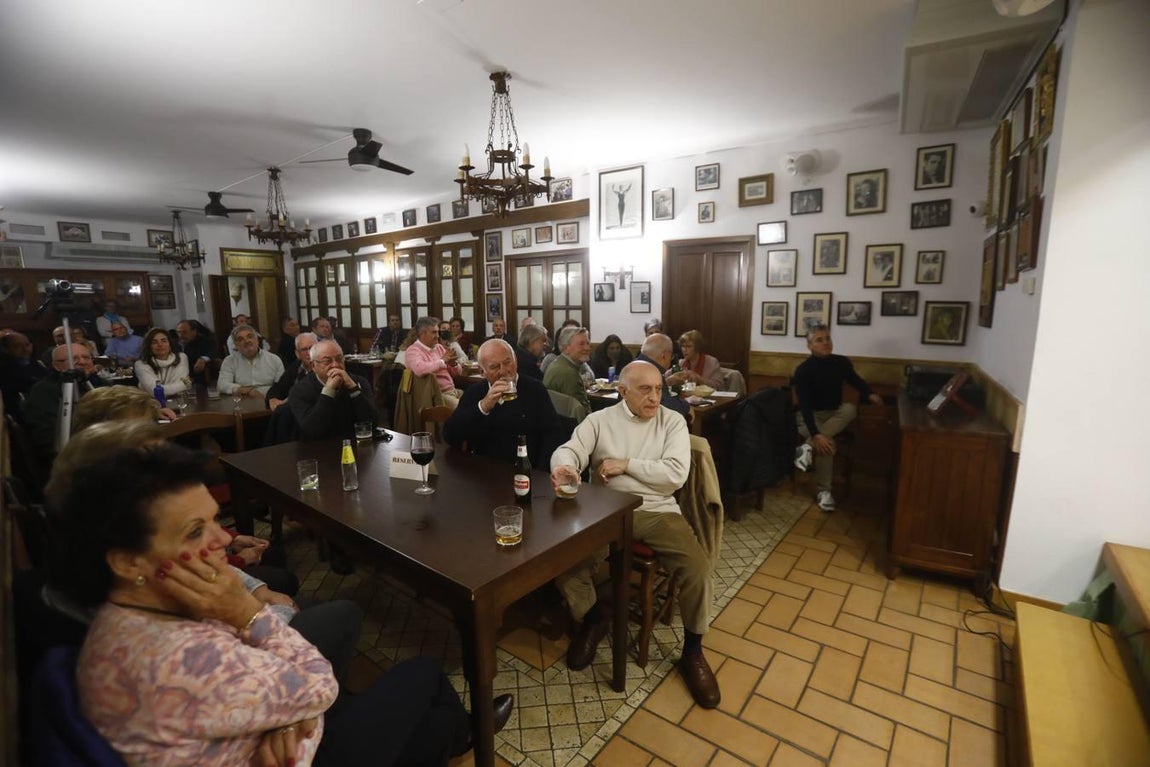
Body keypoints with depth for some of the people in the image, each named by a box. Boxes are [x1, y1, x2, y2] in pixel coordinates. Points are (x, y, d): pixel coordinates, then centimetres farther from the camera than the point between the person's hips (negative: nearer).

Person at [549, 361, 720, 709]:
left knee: (698, 568, -21)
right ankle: (591, 619, 12)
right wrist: (563, 467, -34)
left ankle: (692, 651, 8)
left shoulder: (672, 421, 3)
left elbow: (676, 474, -7)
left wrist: (626, 465, -10)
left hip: (658, 511, 1)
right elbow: (568, 450, -9)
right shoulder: (599, 420, 3)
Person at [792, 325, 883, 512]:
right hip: (811, 416, -5)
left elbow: (856, 380, 21)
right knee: (827, 444, -34)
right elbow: (804, 405, -25)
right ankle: (824, 491, -19)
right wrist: (816, 434, -37)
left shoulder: (841, 362, -1)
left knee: (850, 408, -29)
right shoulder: (803, 370, -17)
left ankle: (808, 448, -31)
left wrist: (870, 394, 0)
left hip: (834, 414, 5)